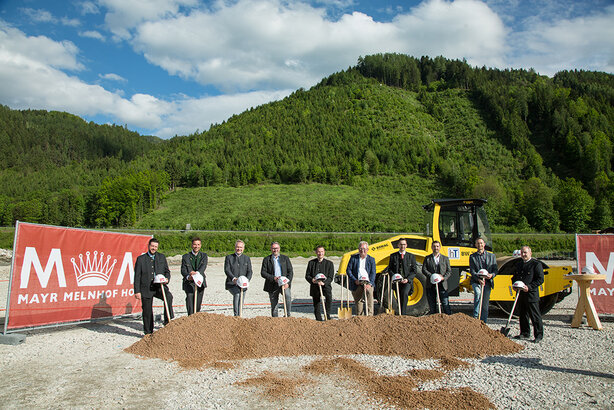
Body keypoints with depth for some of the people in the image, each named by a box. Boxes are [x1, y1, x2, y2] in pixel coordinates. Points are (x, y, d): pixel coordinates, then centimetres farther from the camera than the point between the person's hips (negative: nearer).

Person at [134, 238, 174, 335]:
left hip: (159, 286, 1)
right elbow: (137, 276, 3)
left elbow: (167, 271, 16)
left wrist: (167, 279, -7)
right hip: (146, 289, -1)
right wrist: (137, 291, -4)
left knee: (168, 296, -29)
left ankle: (168, 321, -22)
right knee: (147, 312, 5)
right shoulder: (141, 259, 4)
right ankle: (148, 332, 21)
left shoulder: (162, 257, 11)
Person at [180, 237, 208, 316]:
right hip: (189, 282, -1)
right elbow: (183, 270, -4)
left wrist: (197, 273, -31)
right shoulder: (186, 257, 7)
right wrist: (188, 276, -26)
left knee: (198, 304, 4)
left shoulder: (204, 255, 9)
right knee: (189, 298, -19)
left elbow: (203, 267, -9)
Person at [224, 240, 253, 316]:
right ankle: (236, 315, -27)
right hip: (231, 284, -3)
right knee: (237, 294, -31)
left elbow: (249, 271, 6)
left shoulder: (247, 258, 13)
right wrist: (233, 278, -25)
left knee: (241, 303, 2)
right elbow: (227, 270, -6)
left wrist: (247, 280, -16)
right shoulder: (229, 257, 6)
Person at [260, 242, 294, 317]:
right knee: (274, 307, 4)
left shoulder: (285, 258, 11)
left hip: (284, 283, 0)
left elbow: (290, 271, 7)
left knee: (288, 296, -28)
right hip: (272, 285, 1)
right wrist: (273, 278, -16)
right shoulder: (266, 260, 8)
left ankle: (287, 315, -17)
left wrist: (288, 282, -9)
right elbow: (263, 272, -1)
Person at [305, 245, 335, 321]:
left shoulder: (329, 263, 4)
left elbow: (331, 277, -2)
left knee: (329, 296, -30)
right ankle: (318, 319, 21)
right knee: (316, 305, 5)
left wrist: (324, 282, -20)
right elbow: (307, 275, 8)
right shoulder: (311, 263, 9)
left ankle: (327, 315, -17)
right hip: (315, 286, 2)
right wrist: (312, 280, -15)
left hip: (326, 285, -2)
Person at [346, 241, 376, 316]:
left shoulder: (371, 259, 10)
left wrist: (370, 284, -14)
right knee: (358, 302, 4)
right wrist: (355, 280, -9)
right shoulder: (353, 257, 9)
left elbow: (373, 273, 2)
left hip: (367, 283, -1)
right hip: (356, 284, 1)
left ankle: (369, 316, -20)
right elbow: (348, 270, 3)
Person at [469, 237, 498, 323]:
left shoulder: (491, 256, 12)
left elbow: (495, 269, 8)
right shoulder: (472, 256, 7)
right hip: (476, 281, -2)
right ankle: (475, 317, -25)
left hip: (487, 282, 2)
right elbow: (472, 271, -3)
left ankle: (483, 322, 15)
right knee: (477, 293, -31)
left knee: (485, 303, 4)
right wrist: (478, 279, -20)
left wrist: (492, 275, -15)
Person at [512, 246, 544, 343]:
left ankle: (538, 335, 8)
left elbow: (540, 279, -11)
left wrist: (529, 287, -19)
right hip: (520, 294, 7)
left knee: (535, 316, -1)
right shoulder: (518, 264, 15)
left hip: (531, 294, -7)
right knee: (522, 315, 13)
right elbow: (514, 277, 24)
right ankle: (525, 333, 25)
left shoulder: (536, 264, -6)